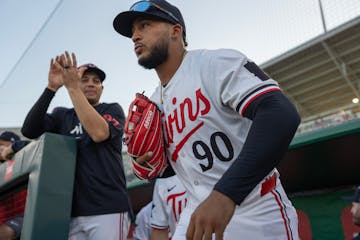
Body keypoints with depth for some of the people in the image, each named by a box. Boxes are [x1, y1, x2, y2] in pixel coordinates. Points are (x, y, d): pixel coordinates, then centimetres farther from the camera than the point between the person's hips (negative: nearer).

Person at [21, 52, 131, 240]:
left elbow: (99, 133, -16)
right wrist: (51, 87, -12)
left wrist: (71, 87, -16)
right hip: (70, 210, 3)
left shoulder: (112, 110, 6)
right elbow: (29, 131, -3)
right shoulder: (62, 115, 14)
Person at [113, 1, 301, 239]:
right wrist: (149, 161, -4)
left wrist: (225, 193, -34)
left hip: (257, 217, -5)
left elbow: (282, 116, -26)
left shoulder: (215, 62, -13)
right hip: (197, 215, 6)